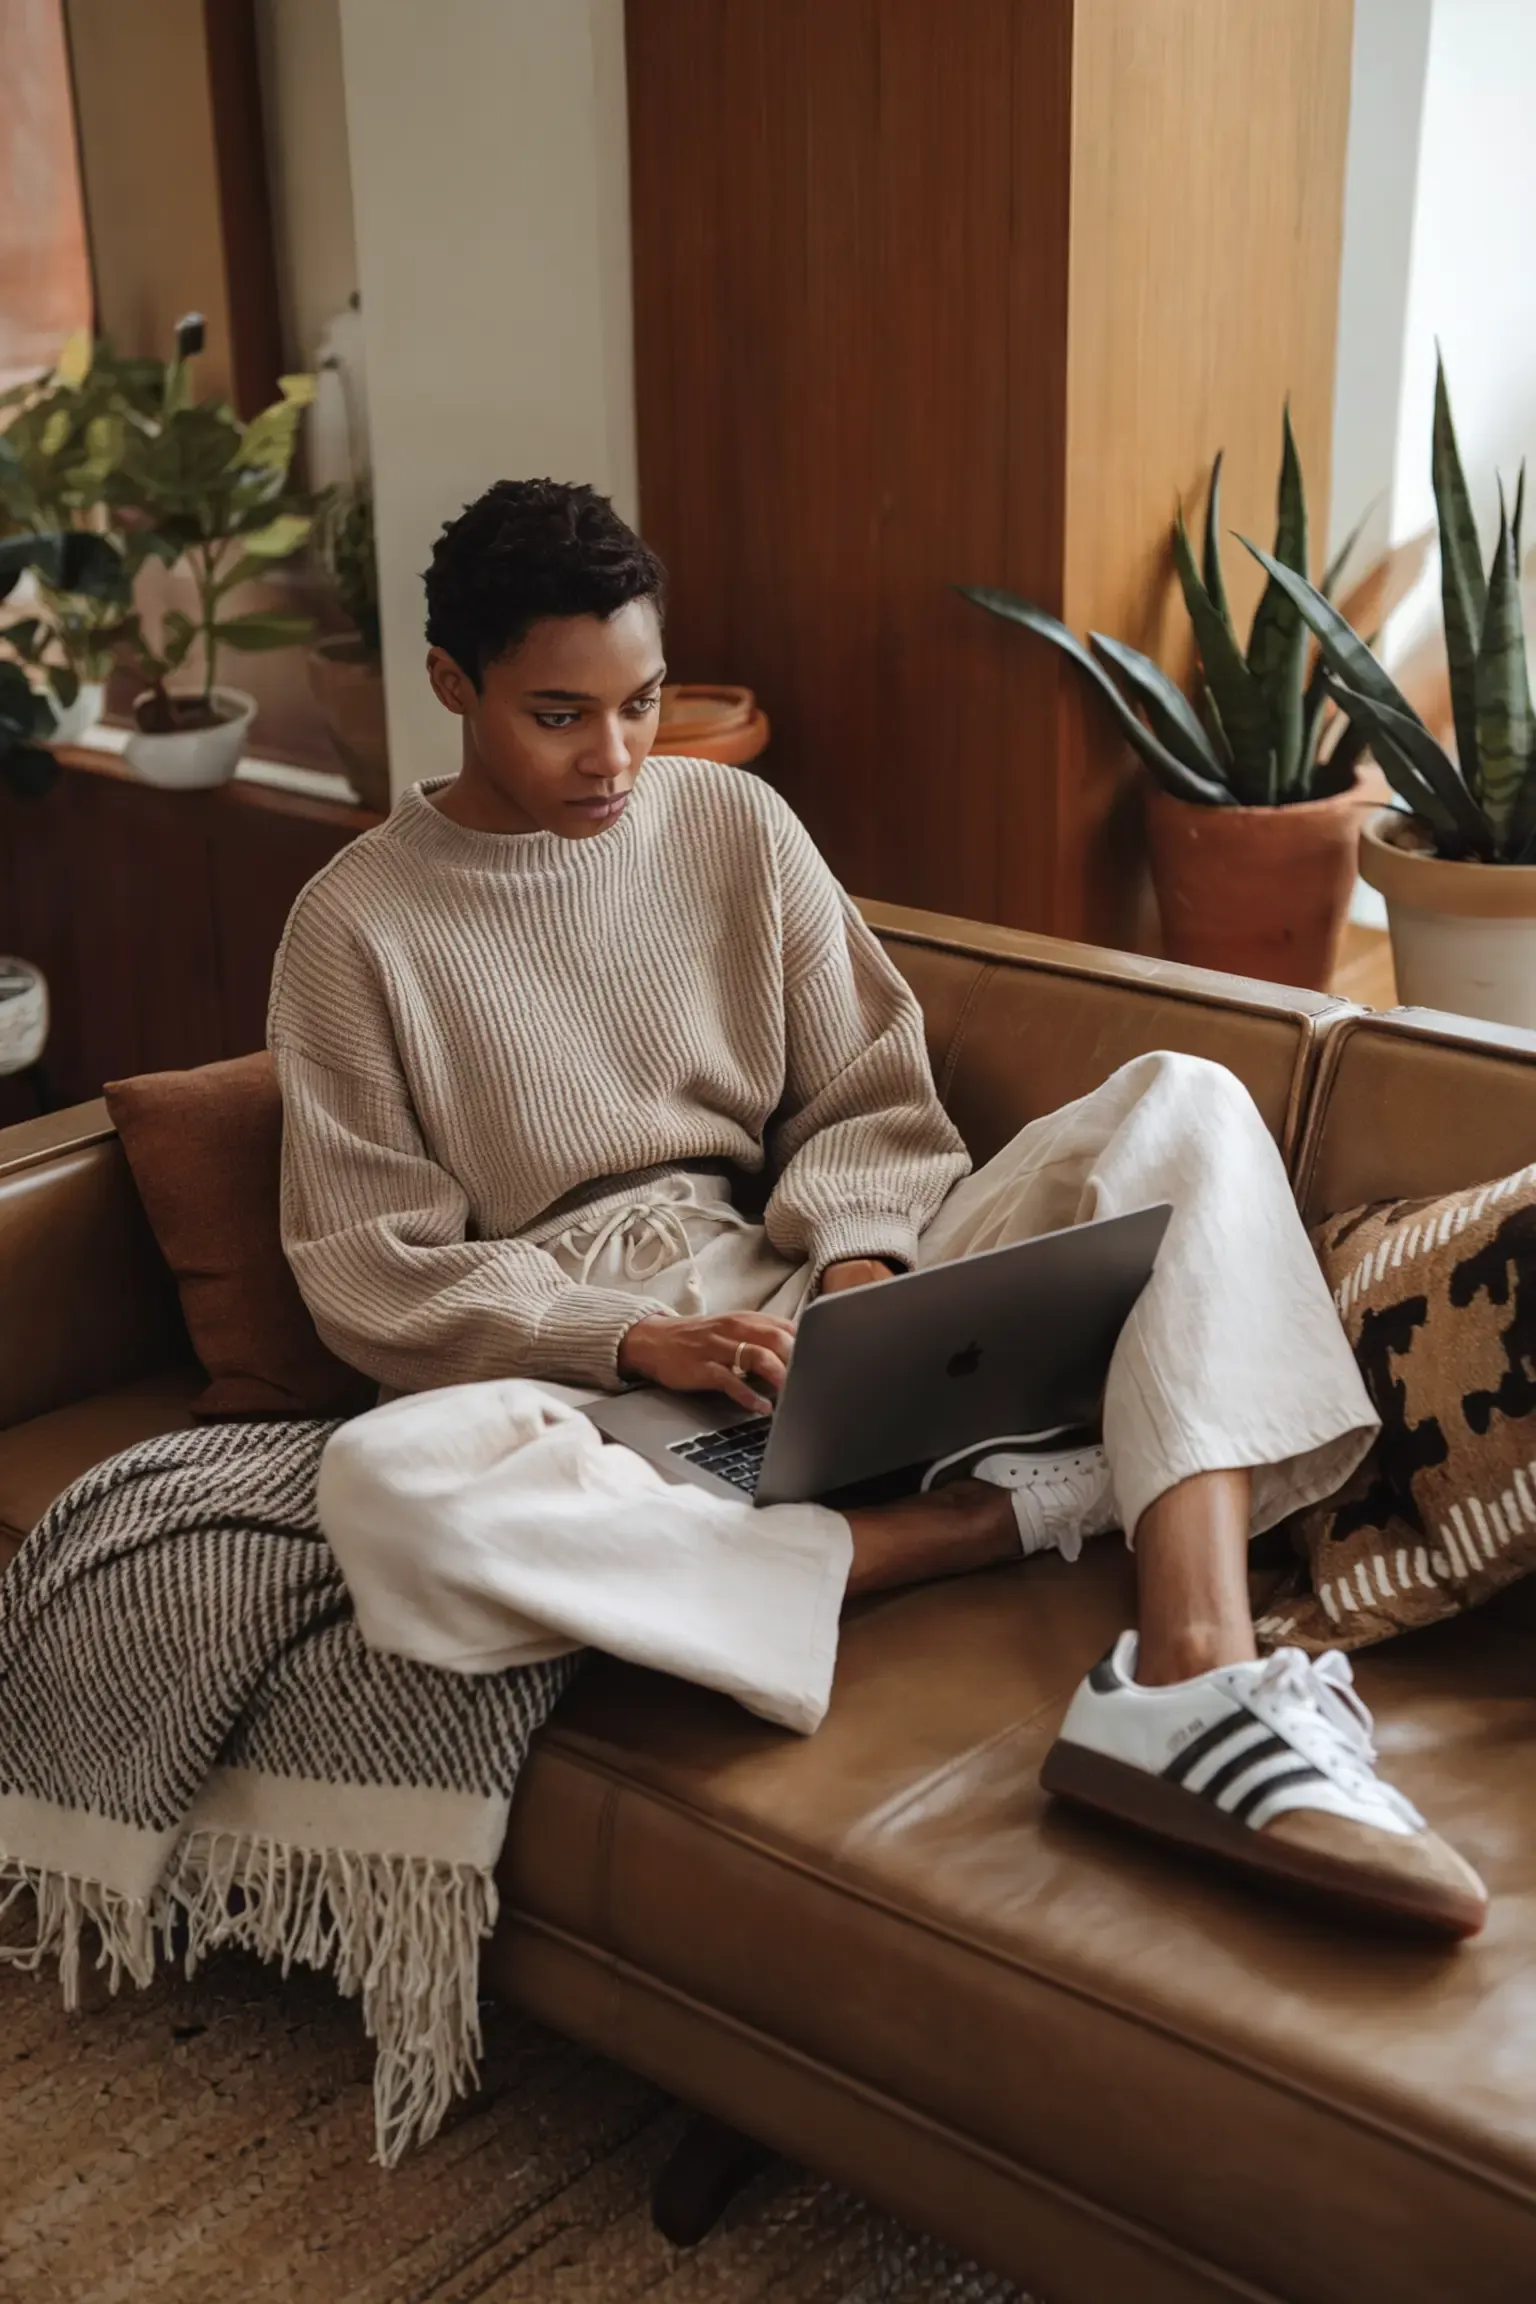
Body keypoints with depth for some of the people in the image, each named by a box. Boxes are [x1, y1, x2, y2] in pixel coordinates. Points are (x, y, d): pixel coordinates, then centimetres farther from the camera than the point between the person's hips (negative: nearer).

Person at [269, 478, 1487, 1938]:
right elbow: (372, 1270, -3)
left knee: (1183, 1106, -16)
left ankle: (1198, 1688, -39)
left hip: (800, 1302, 4)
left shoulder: (734, 823, 9)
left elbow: (868, 1100, 11)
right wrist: (634, 1340, -17)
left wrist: (861, 1256, -12)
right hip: (572, 1370, -3)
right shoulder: (354, 926, 0)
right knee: (385, 1489, -39)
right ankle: (1000, 1511, -26)